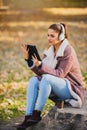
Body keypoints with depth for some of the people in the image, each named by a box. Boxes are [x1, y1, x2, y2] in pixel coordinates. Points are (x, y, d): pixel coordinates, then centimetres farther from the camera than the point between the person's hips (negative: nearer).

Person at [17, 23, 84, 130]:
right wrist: (28, 59, -13)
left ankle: (37, 114, -23)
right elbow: (40, 72, 0)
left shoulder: (68, 51, -17)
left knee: (46, 78, -31)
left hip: (71, 88, -8)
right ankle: (28, 117, -20)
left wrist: (40, 65, -33)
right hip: (57, 86, 8)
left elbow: (60, 74, -24)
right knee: (33, 80, -13)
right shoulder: (50, 50, 5)